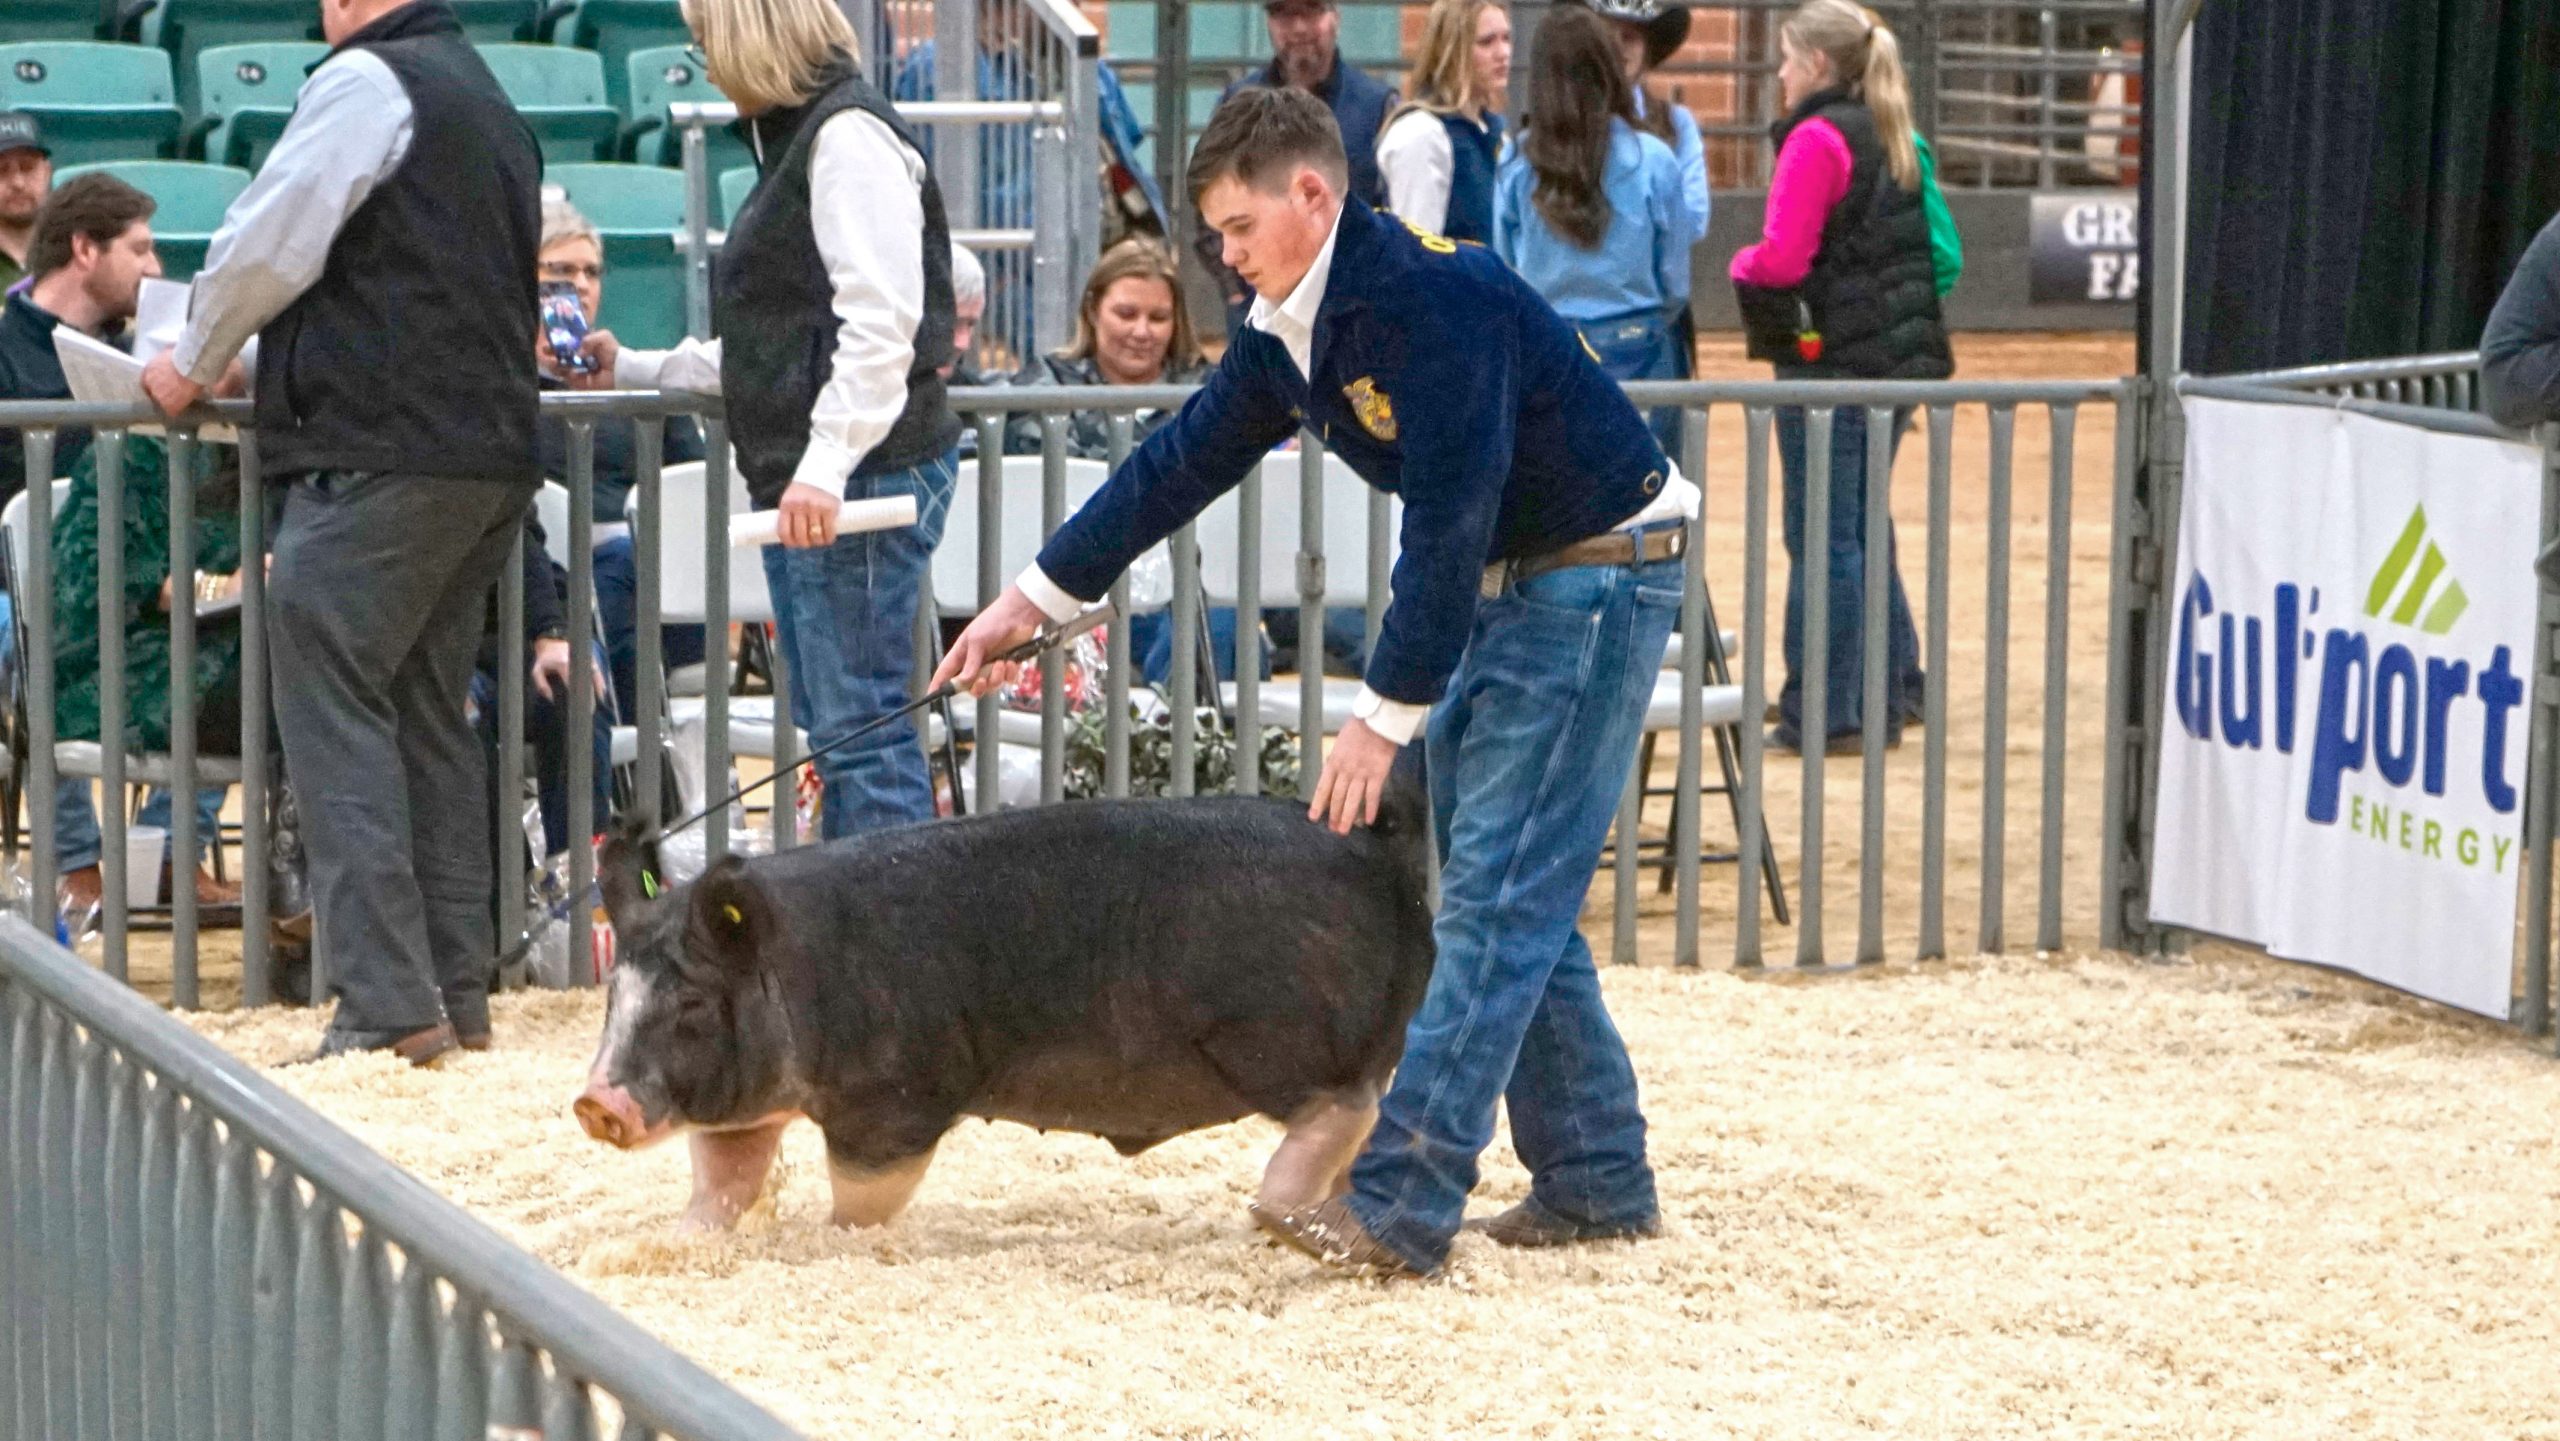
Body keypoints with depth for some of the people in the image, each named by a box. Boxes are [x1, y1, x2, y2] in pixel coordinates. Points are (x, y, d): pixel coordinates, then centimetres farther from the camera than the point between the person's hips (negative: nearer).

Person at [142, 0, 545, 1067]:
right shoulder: (489, 105, 21)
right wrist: (262, 363, 28)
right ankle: (457, 996, 12)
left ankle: (387, 1007, -15)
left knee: (336, 709, -8)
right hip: (491, 449, 9)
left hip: (378, 454, -9)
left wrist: (195, 363, 9)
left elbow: (269, 247, -10)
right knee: (429, 718, 13)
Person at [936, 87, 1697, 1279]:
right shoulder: (1292, 328, 5)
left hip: (1596, 577, -10)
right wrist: (1035, 596, 13)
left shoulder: (1432, 298, -25)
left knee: (1497, 895, -14)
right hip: (1500, 590, 10)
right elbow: (1186, 463, 13)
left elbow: (1448, 521, -26)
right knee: (1508, 897, 10)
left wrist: (1386, 717, -24)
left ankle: (1400, 1206, -20)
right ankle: (1597, 1184, 17)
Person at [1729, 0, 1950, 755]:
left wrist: (1742, 264, 2)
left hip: (1831, 359, -8)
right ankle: (1893, 689, 21)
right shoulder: (1890, 138, 13)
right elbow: (1931, 252, 18)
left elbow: (1781, 260, -19)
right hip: (1899, 356, 8)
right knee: (1866, 528, 18)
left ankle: (1825, 713, -1)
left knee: (1824, 538, -3)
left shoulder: (1817, 139, -12)